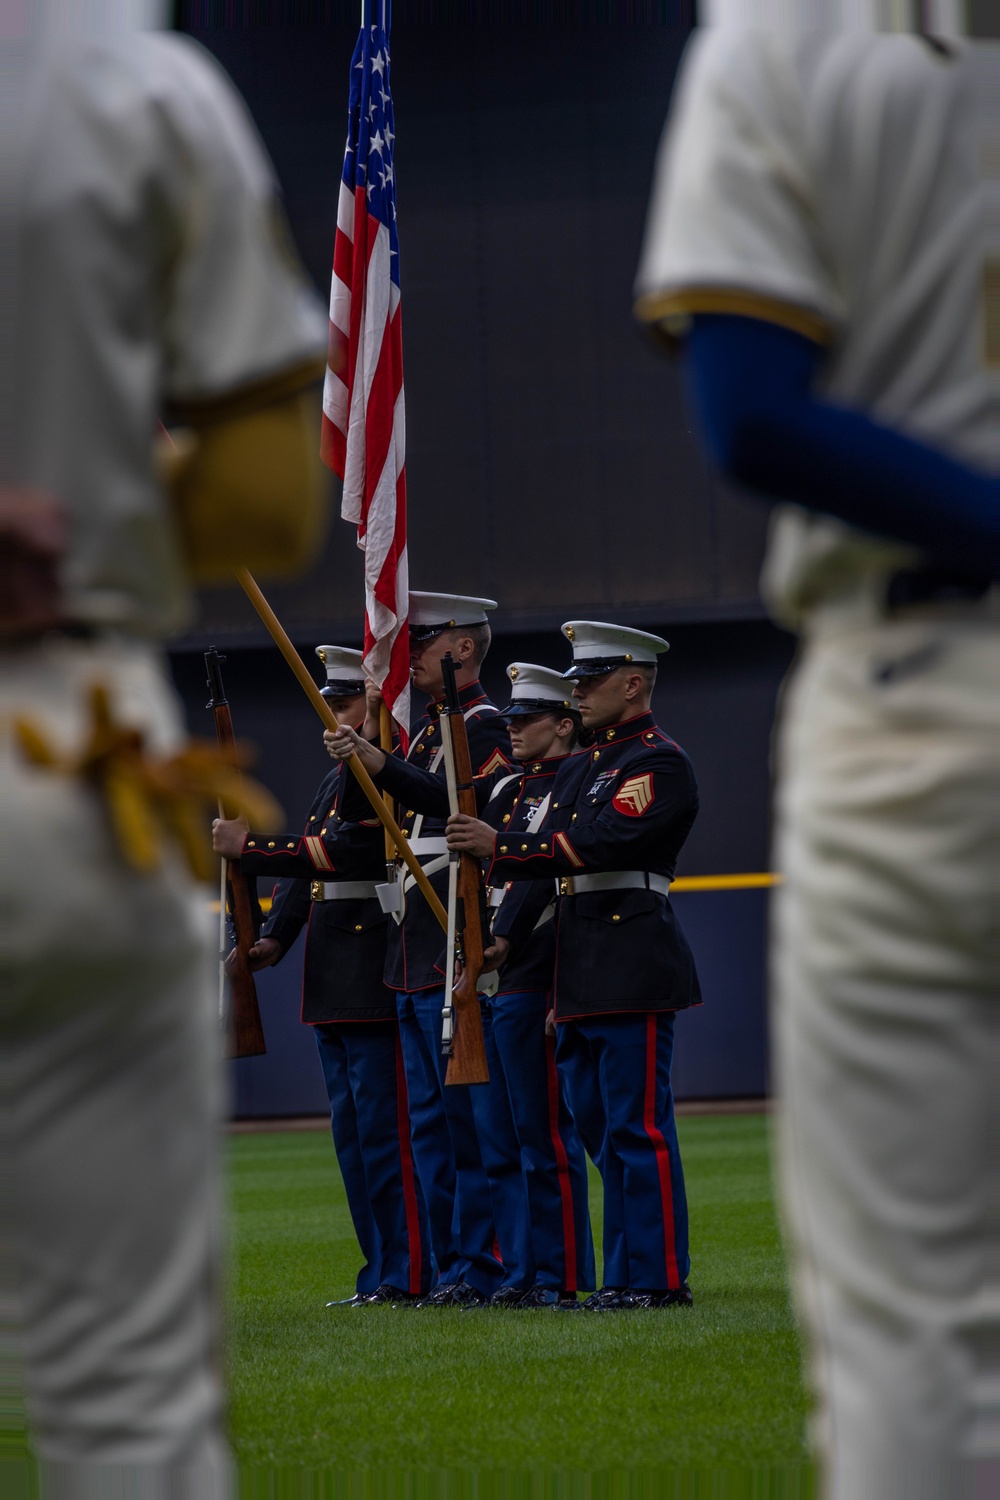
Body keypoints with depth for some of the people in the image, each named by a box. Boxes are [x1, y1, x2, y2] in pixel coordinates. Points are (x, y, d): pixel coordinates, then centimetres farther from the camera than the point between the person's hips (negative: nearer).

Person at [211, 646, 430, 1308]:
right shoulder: (337, 779, 20)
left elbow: (349, 852, -22)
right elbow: (308, 866, 19)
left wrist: (251, 847, -18)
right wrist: (274, 939, 5)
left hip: (376, 977, -10)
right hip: (333, 986, 10)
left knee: (385, 1129, -9)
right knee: (353, 1133, 12)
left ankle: (408, 1277, -6)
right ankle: (381, 1274, 16)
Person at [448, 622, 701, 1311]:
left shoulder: (660, 763, -8)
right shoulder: (578, 768, 20)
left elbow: (599, 844, -20)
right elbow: (553, 864, 22)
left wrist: (499, 848, -20)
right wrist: (507, 940, 12)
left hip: (633, 964, -9)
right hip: (582, 972, 9)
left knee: (639, 1128, -9)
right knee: (605, 1130, 10)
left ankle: (659, 1278, -7)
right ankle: (625, 1276, 14)